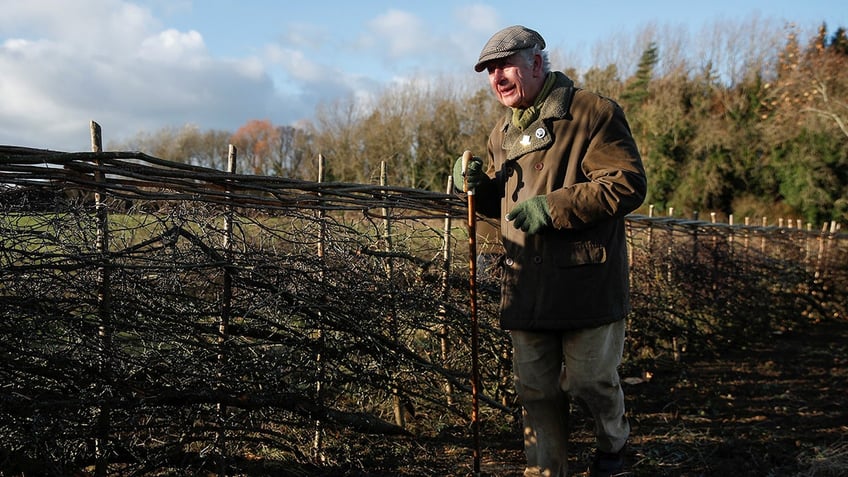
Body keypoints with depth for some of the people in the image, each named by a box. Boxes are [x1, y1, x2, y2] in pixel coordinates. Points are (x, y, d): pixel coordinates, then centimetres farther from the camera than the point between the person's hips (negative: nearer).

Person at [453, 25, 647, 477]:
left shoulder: (594, 113, -8)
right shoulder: (502, 133, 15)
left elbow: (628, 184, -16)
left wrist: (552, 207, -20)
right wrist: (479, 185, 0)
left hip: (586, 282, -6)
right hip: (526, 285, 6)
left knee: (588, 380, 6)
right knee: (535, 389, 11)